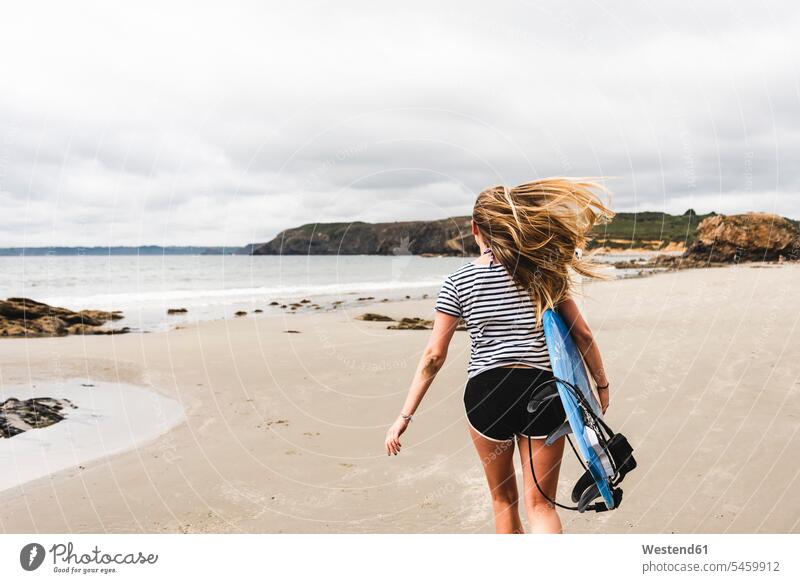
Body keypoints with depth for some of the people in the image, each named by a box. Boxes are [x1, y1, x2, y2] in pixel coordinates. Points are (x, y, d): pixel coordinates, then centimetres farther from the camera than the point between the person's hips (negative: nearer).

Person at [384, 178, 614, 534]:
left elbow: (434, 356, -3)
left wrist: (404, 417, 3)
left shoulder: (457, 282, -1)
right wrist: (601, 384, 20)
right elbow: (582, 334, 5)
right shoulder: (544, 271, 4)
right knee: (540, 504, 11)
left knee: (503, 499, 21)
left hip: (486, 394, -1)